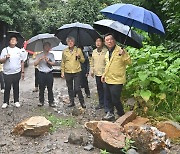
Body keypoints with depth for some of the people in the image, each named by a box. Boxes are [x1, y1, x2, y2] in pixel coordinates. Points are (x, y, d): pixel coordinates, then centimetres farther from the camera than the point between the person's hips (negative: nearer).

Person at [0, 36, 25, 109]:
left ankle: (16, 101, 21)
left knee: (16, 87, 10)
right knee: (7, 88, 3)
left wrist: (22, 72, 6)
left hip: (17, 73, 1)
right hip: (7, 73, -1)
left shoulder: (19, 50, 6)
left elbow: (22, 62, 9)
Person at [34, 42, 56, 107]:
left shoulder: (51, 55, 10)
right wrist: (40, 59, -14)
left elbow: (53, 63, 1)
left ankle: (51, 102, 10)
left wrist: (48, 61, -15)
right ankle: (41, 101, 15)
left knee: (50, 88, 4)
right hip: (41, 74, -1)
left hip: (49, 74, 1)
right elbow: (35, 64, -1)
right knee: (41, 89, 3)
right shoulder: (39, 55, 5)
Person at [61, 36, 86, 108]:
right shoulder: (64, 51, 8)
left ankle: (82, 102, 8)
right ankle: (72, 102, 22)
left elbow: (83, 60, 9)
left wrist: (79, 57, -11)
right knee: (70, 88, 10)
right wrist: (62, 72, 6)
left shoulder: (78, 50, 3)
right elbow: (63, 62, 11)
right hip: (68, 72, 2)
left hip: (77, 72, -2)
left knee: (77, 88, -8)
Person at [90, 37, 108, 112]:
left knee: (105, 90, -6)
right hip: (97, 74, 6)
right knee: (99, 89, 15)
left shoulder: (106, 51, -10)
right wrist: (92, 70, 14)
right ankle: (101, 103, 27)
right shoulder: (94, 52, 10)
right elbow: (92, 62, 19)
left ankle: (106, 106, -1)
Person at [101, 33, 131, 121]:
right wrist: (104, 75, 23)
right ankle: (110, 114, 29)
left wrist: (123, 54, -33)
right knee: (108, 98, 15)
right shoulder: (107, 53, 13)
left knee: (115, 100, -4)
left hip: (117, 80, -8)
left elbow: (129, 62, -18)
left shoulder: (120, 50, -11)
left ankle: (122, 115, 16)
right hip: (108, 80, 8)